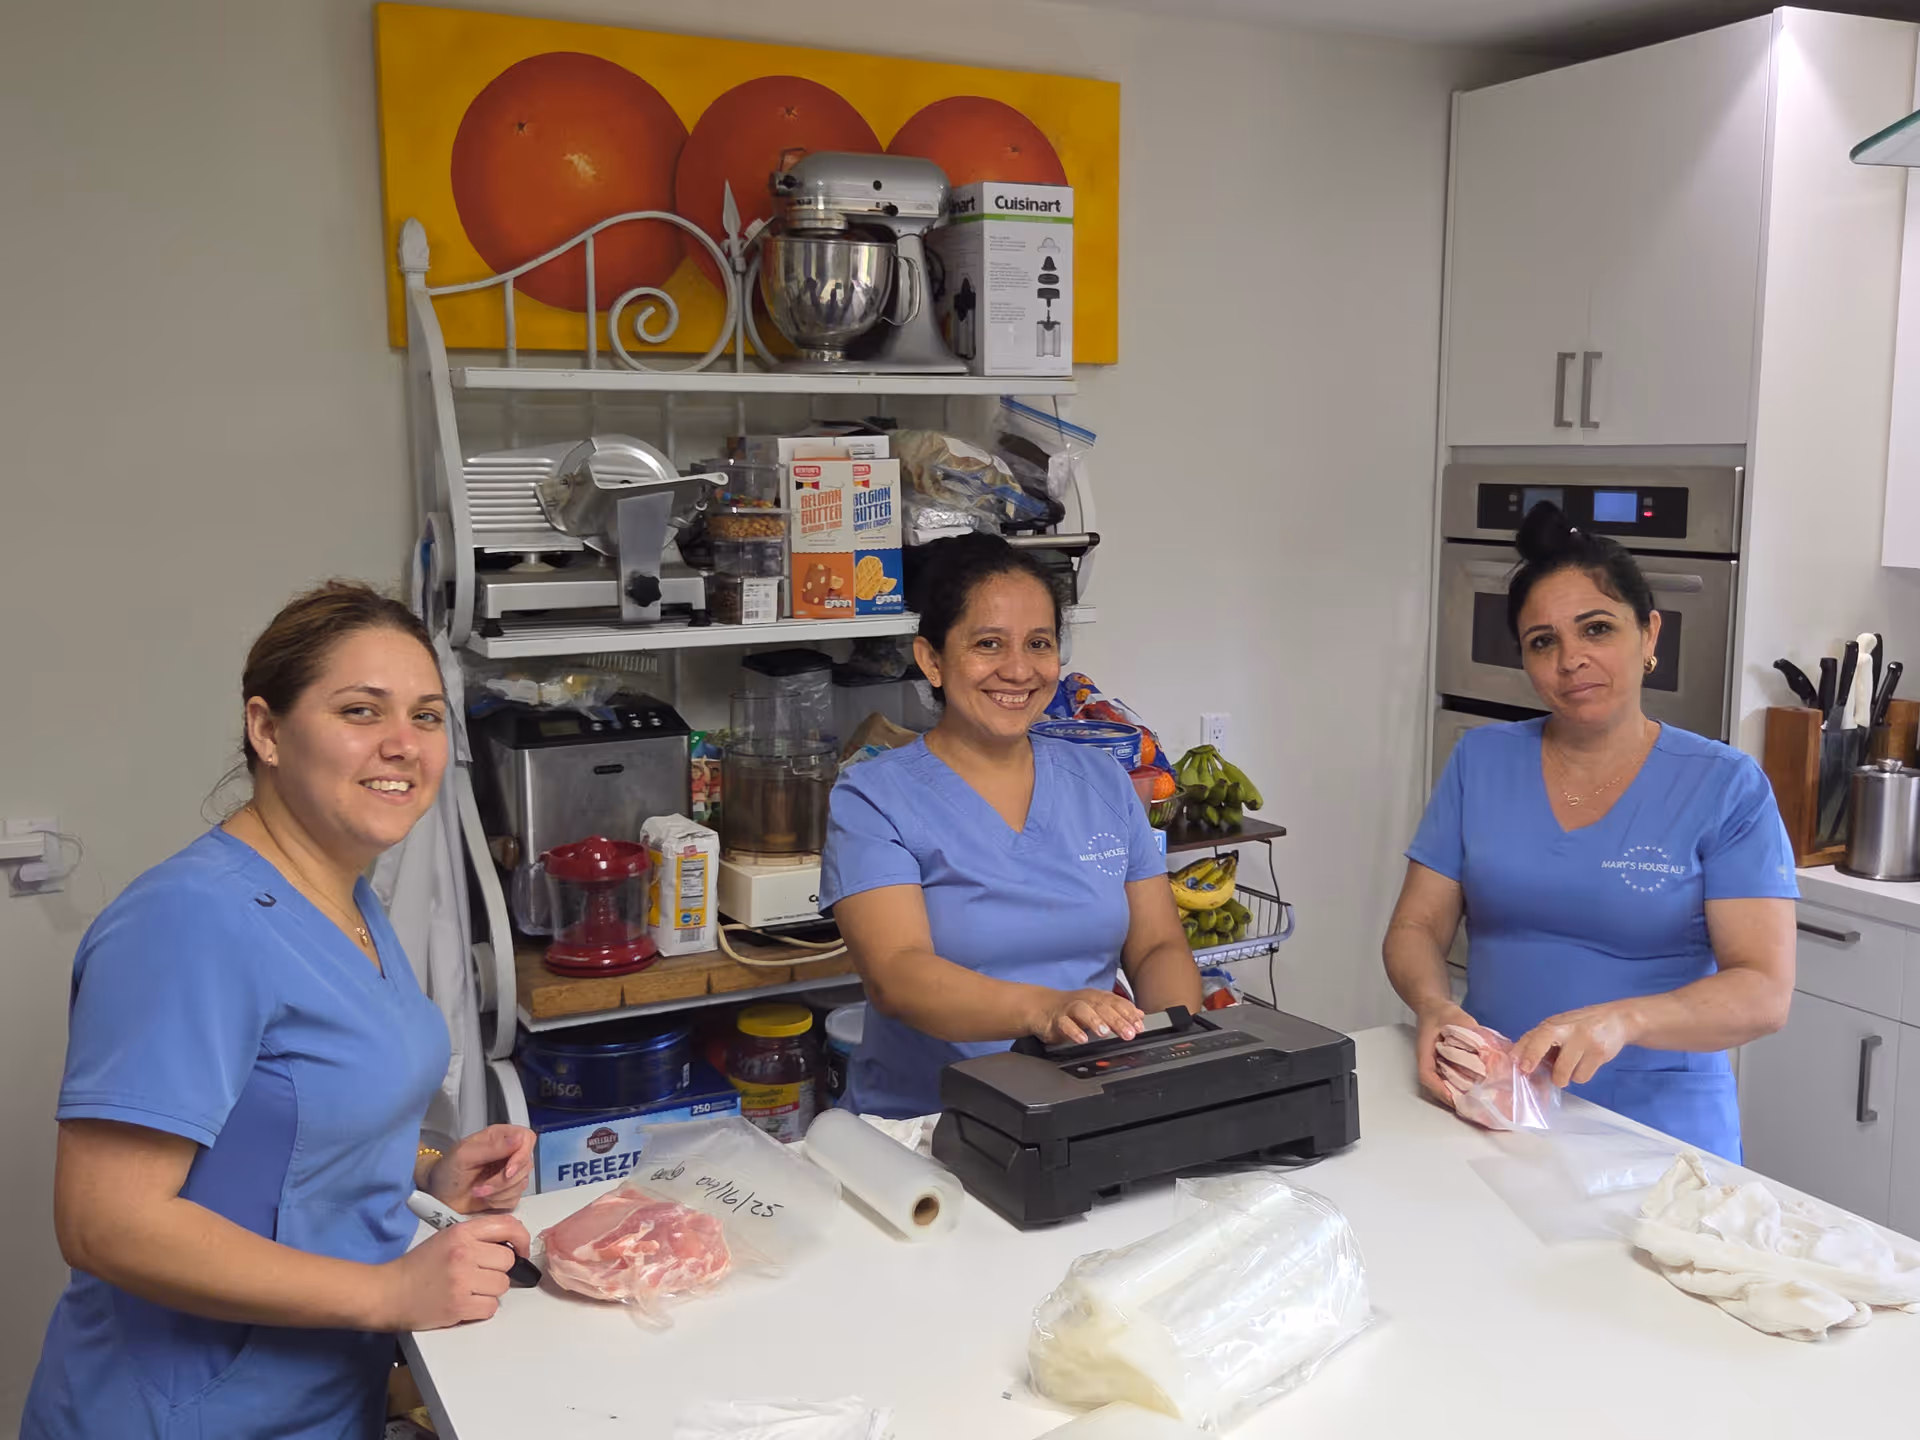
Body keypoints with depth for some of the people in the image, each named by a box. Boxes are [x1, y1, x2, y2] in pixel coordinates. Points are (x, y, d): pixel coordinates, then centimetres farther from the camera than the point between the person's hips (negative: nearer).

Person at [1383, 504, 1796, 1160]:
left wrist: (1622, 1020, -25)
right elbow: (1416, 928, 8)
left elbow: (1765, 992, -8)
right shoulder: (1481, 760, 8)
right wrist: (1433, 1006, -14)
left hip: (1662, 1128, -2)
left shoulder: (1726, 786, -1)